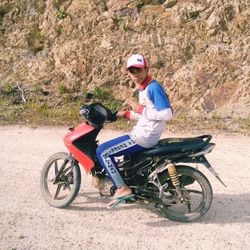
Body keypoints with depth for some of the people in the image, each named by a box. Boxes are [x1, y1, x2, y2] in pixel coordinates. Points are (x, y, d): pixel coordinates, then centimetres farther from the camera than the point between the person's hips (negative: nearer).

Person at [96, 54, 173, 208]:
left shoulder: (153, 87, -16)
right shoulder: (143, 88, 14)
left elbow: (167, 114, -24)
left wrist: (140, 109, -19)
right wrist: (126, 114, 15)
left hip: (145, 136, -11)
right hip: (142, 134, 11)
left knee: (102, 151, -13)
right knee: (108, 149, 27)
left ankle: (123, 188, -7)